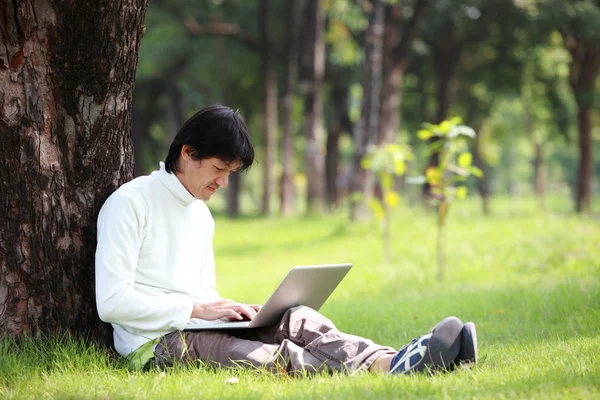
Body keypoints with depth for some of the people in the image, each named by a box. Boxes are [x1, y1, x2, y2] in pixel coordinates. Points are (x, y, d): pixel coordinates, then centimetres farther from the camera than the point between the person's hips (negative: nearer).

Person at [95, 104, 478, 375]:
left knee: (298, 319, -21)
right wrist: (197, 309, -17)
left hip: (201, 328, 8)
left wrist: (228, 310, 4)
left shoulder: (202, 216, 23)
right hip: (153, 344, -8)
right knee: (270, 359, -34)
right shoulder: (130, 202, -5)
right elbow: (112, 301, -14)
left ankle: (386, 362, -46)